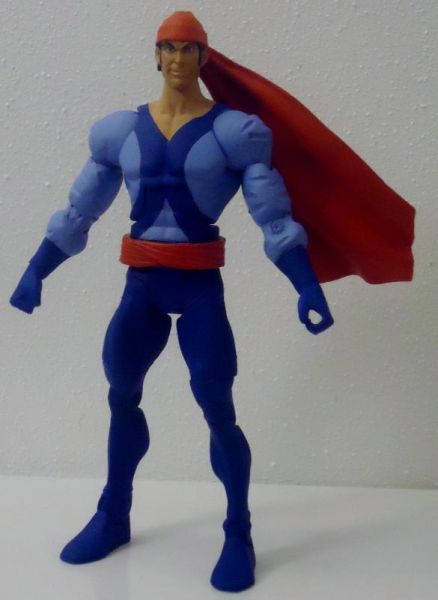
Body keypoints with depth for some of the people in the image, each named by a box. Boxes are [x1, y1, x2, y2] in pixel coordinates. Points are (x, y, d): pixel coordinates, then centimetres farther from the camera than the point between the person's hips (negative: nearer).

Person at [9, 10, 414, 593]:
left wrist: (308, 286, -17)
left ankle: (239, 537, 14)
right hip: (142, 285, 4)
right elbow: (77, 214, 11)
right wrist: (35, 272, 6)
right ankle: (113, 518, 33)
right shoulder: (121, 129, 7)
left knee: (218, 412, -6)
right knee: (121, 397, 13)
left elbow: (275, 220, -7)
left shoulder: (234, 130, -3)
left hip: (199, 286, -4)